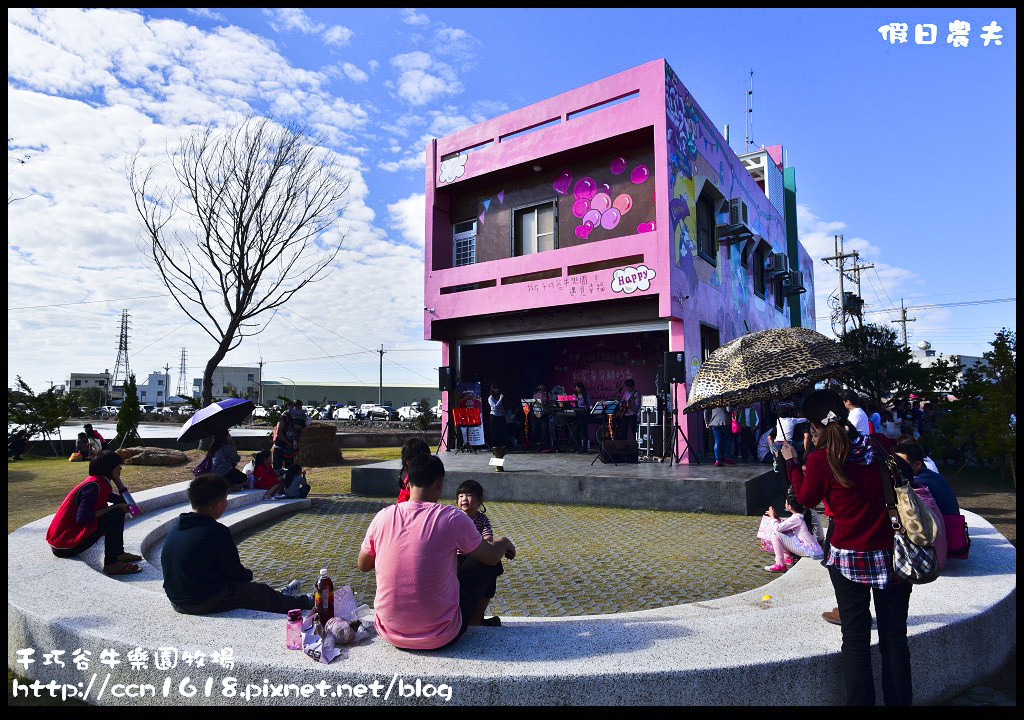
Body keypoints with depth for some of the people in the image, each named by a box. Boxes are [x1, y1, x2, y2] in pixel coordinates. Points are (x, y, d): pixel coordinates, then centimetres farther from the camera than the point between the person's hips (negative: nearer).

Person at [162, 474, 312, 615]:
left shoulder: (176, 527, 1)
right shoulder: (216, 532, -25)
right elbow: (236, 573, -17)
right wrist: (248, 573, 8)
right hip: (207, 603, -8)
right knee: (262, 592, 13)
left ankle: (281, 596, 48)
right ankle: (303, 603, 33)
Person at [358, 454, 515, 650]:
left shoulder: (383, 517, -7)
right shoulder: (453, 518, -17)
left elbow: (363, 565, 10)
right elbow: (491, 557, -1)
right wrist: (503, 543, 21)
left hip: (390, 634, 4)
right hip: (440, 638, -4)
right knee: (485, 566, 14)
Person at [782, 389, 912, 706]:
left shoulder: (822, 459, -15)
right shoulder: (880, 447, -5)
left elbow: (807, 498, 1)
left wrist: (792, 462, 12)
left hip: (848, 558, -3)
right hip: (891, 554, 3)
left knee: (855, 639, 10)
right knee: (895, 638, 16)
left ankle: (860, 701, 18)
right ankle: (899, 700, 26)